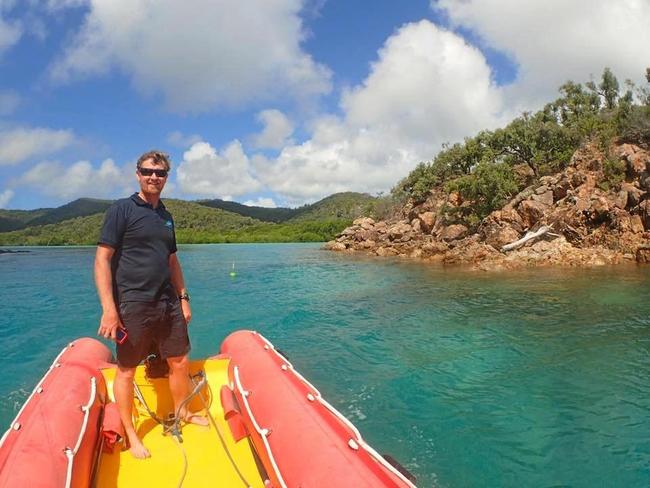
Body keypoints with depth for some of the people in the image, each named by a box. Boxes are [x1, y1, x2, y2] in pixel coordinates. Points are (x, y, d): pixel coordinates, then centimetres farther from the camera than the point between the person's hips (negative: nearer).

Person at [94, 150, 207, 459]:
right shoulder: (122, 210, -6)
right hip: (133, 306, -6)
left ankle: (182, 413, 36)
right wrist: (109, 309, -18)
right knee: (126, 371, 6)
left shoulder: (166, 216, 13)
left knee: (180, 363, 14)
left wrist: (183, 298, 15)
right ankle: (130, 434, 24)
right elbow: (102, 259, -12)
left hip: (168, 304, 6)